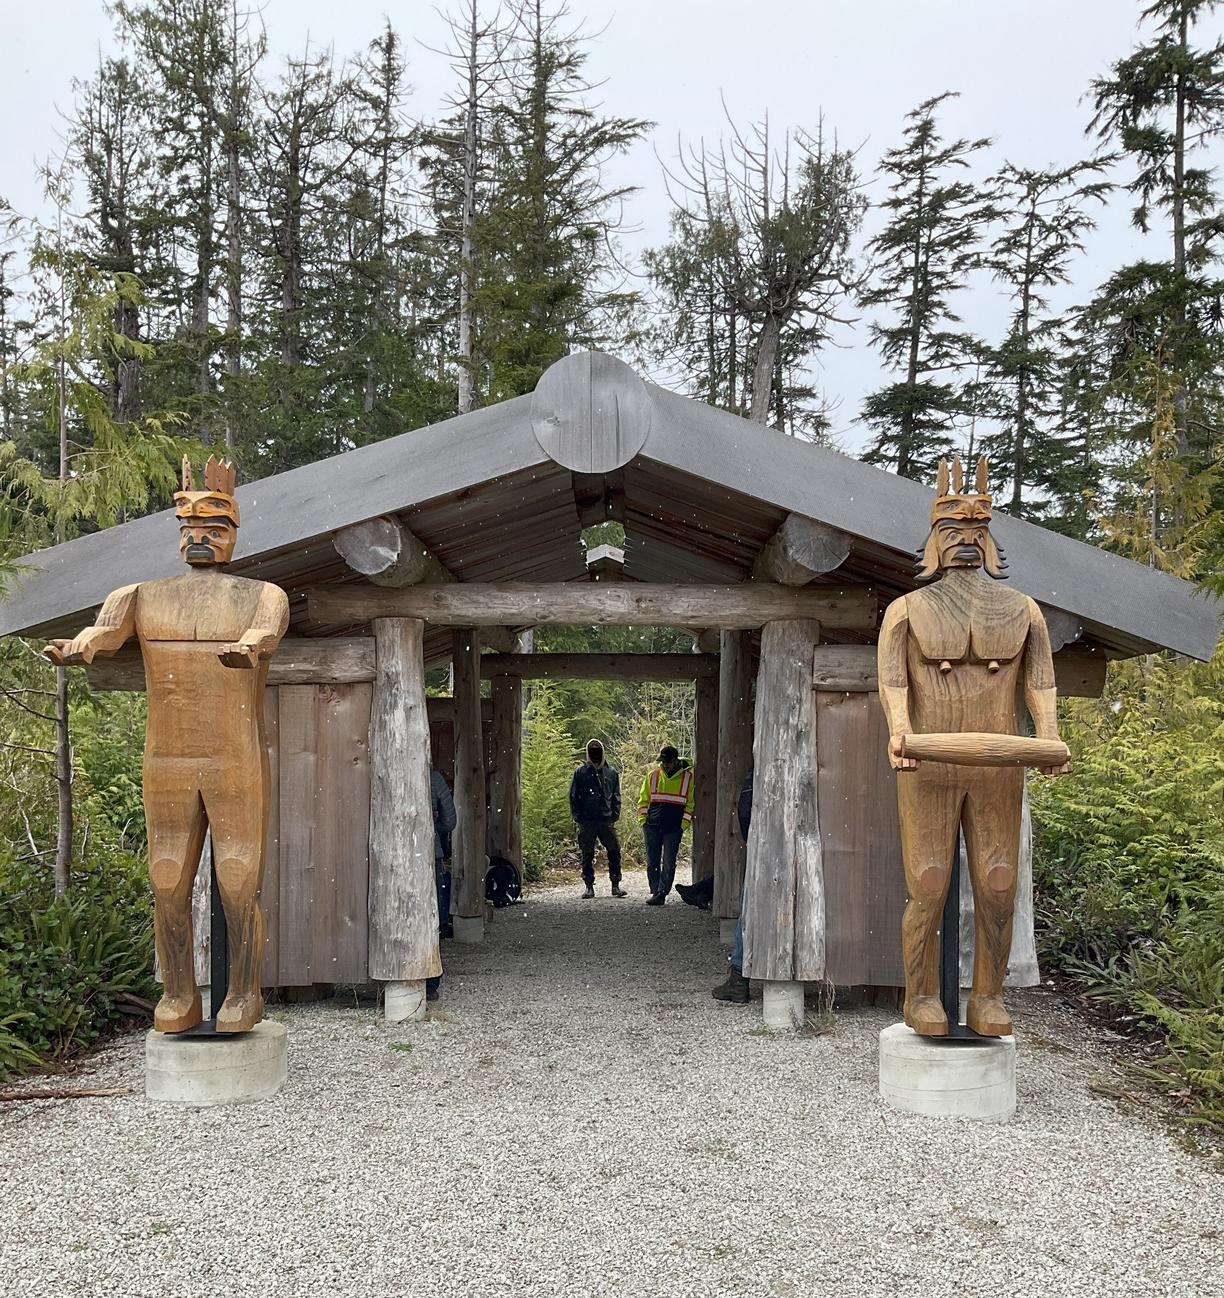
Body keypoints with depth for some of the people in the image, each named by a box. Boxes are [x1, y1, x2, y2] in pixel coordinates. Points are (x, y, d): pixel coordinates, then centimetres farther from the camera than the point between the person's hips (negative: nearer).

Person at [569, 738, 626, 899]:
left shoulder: (612, 772, 11)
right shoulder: (581, 772, 5)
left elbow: (616, 796, 16)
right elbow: (573, 796, 6)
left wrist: (615, 814, 4)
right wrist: (577, 817, -2)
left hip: (607, 820, 1)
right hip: (587, 821, -1)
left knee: (614, 852, -2)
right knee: (587, 855, 3)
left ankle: (615, 884, 6)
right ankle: (589, 886, 10)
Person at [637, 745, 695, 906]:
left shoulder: (688, 777, 1)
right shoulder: (653, 775, 7)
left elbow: (691, 803, 7)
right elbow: (643, 799, 14)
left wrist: (684, 823, -2)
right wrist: (643, 820, 5)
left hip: (674, 828, -2)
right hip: (652, 825, 2)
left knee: (668, 862, -3)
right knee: (652, 862, 5)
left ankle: (662, 894, 0)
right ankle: (654, 891, 13)